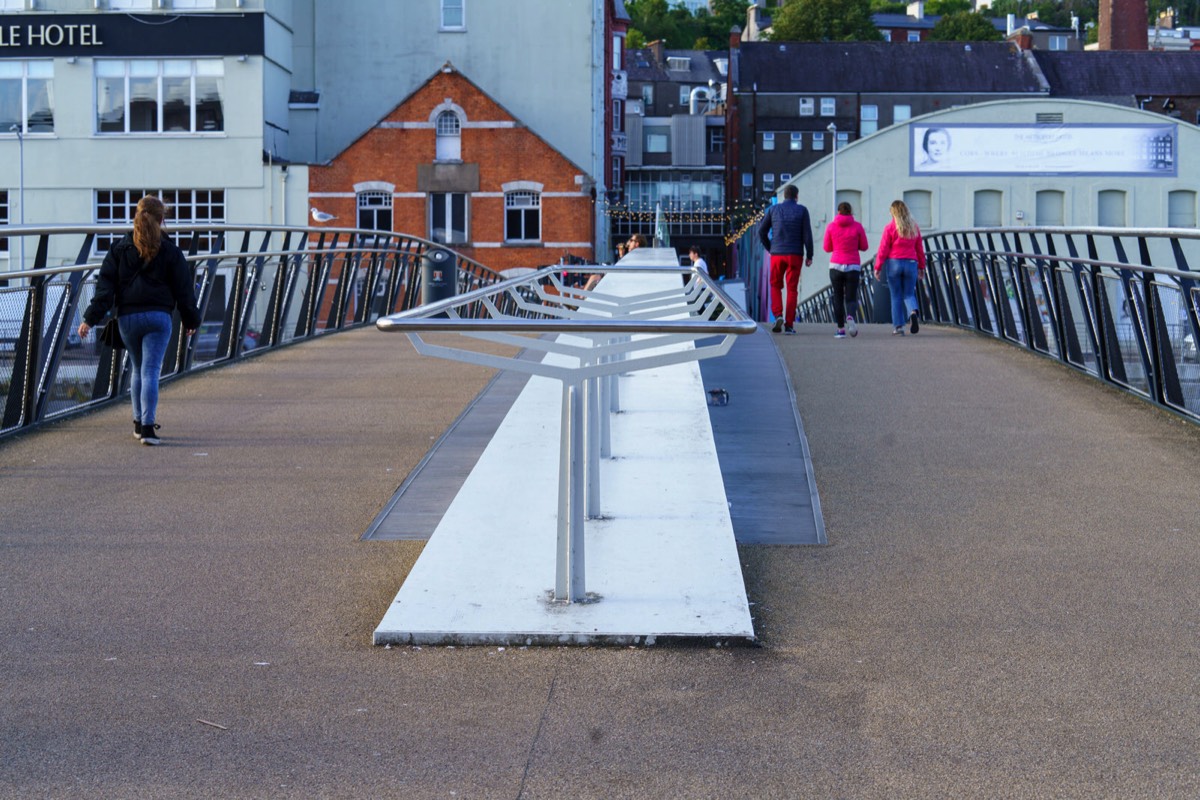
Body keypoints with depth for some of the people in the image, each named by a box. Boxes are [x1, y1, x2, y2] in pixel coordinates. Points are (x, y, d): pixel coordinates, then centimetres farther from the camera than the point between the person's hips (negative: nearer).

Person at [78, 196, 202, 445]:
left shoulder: (120, 249, 4)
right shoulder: (170, 251, 1)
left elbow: (105, 286, -2)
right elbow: (184, 290, 4)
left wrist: (91, 318, -3)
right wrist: (191, 321, 15)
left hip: (127, 317, 2)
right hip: (158, 317, -2)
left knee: (137, 370, 18)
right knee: (151, 371, -6)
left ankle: (139, 423, 23)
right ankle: (147, 427, -16)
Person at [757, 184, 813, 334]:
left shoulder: (774, 209, 5)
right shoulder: (802, 210, 0)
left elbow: (762, 231, 4)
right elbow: (807, 234, -6)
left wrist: (770, 249, 13)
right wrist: (809, 256, 0)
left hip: (777, 254, 1)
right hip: (795, 255, -1)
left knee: (775, 286, 16)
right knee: (792, 289, 4)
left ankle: (778, 315, -7)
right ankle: (789, 325, 0)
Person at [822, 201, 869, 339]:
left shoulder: (831, 227, -1)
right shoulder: (857, 226, -2)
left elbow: (827, 248, 6)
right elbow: (864, 246, 5)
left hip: (836, 266, 0)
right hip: (853, 267, 0)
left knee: (838, 298, 10)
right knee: (851, 298, 4)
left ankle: (841, 328, 4)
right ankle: (851, 317, -27)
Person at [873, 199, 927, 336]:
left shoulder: (890, 227, -4)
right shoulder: (914, 227, 9)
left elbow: (883, 249, -7)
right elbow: (920, 249, 12)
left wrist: (878, 267, -3)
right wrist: (921, 267, 19)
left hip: (894, 263, -3)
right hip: (911, 263, 3)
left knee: (896, 296, 5)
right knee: (909, 294, 7)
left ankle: (898, 326, 2)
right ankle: (913, 312, -24)